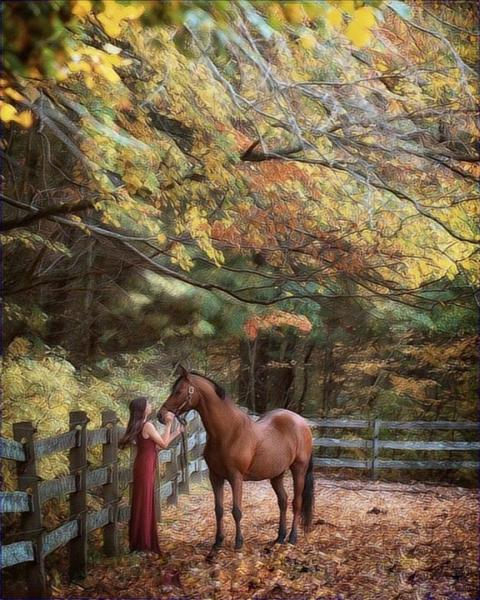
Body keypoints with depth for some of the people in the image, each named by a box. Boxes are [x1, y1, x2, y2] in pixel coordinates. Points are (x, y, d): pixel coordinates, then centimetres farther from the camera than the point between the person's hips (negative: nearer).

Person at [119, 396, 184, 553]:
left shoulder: (140, 426, 11)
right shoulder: (148, 426, -18)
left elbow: (157, 444, 16)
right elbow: (164, 444, -11)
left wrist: (176, 433, 18)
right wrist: (168, 424, -9)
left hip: (142, 466, 9)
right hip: (146, 468, -9)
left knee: (142, 502, 16)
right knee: (145, 503, -1)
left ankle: (138, 540, 26)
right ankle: (143, 542, 7)